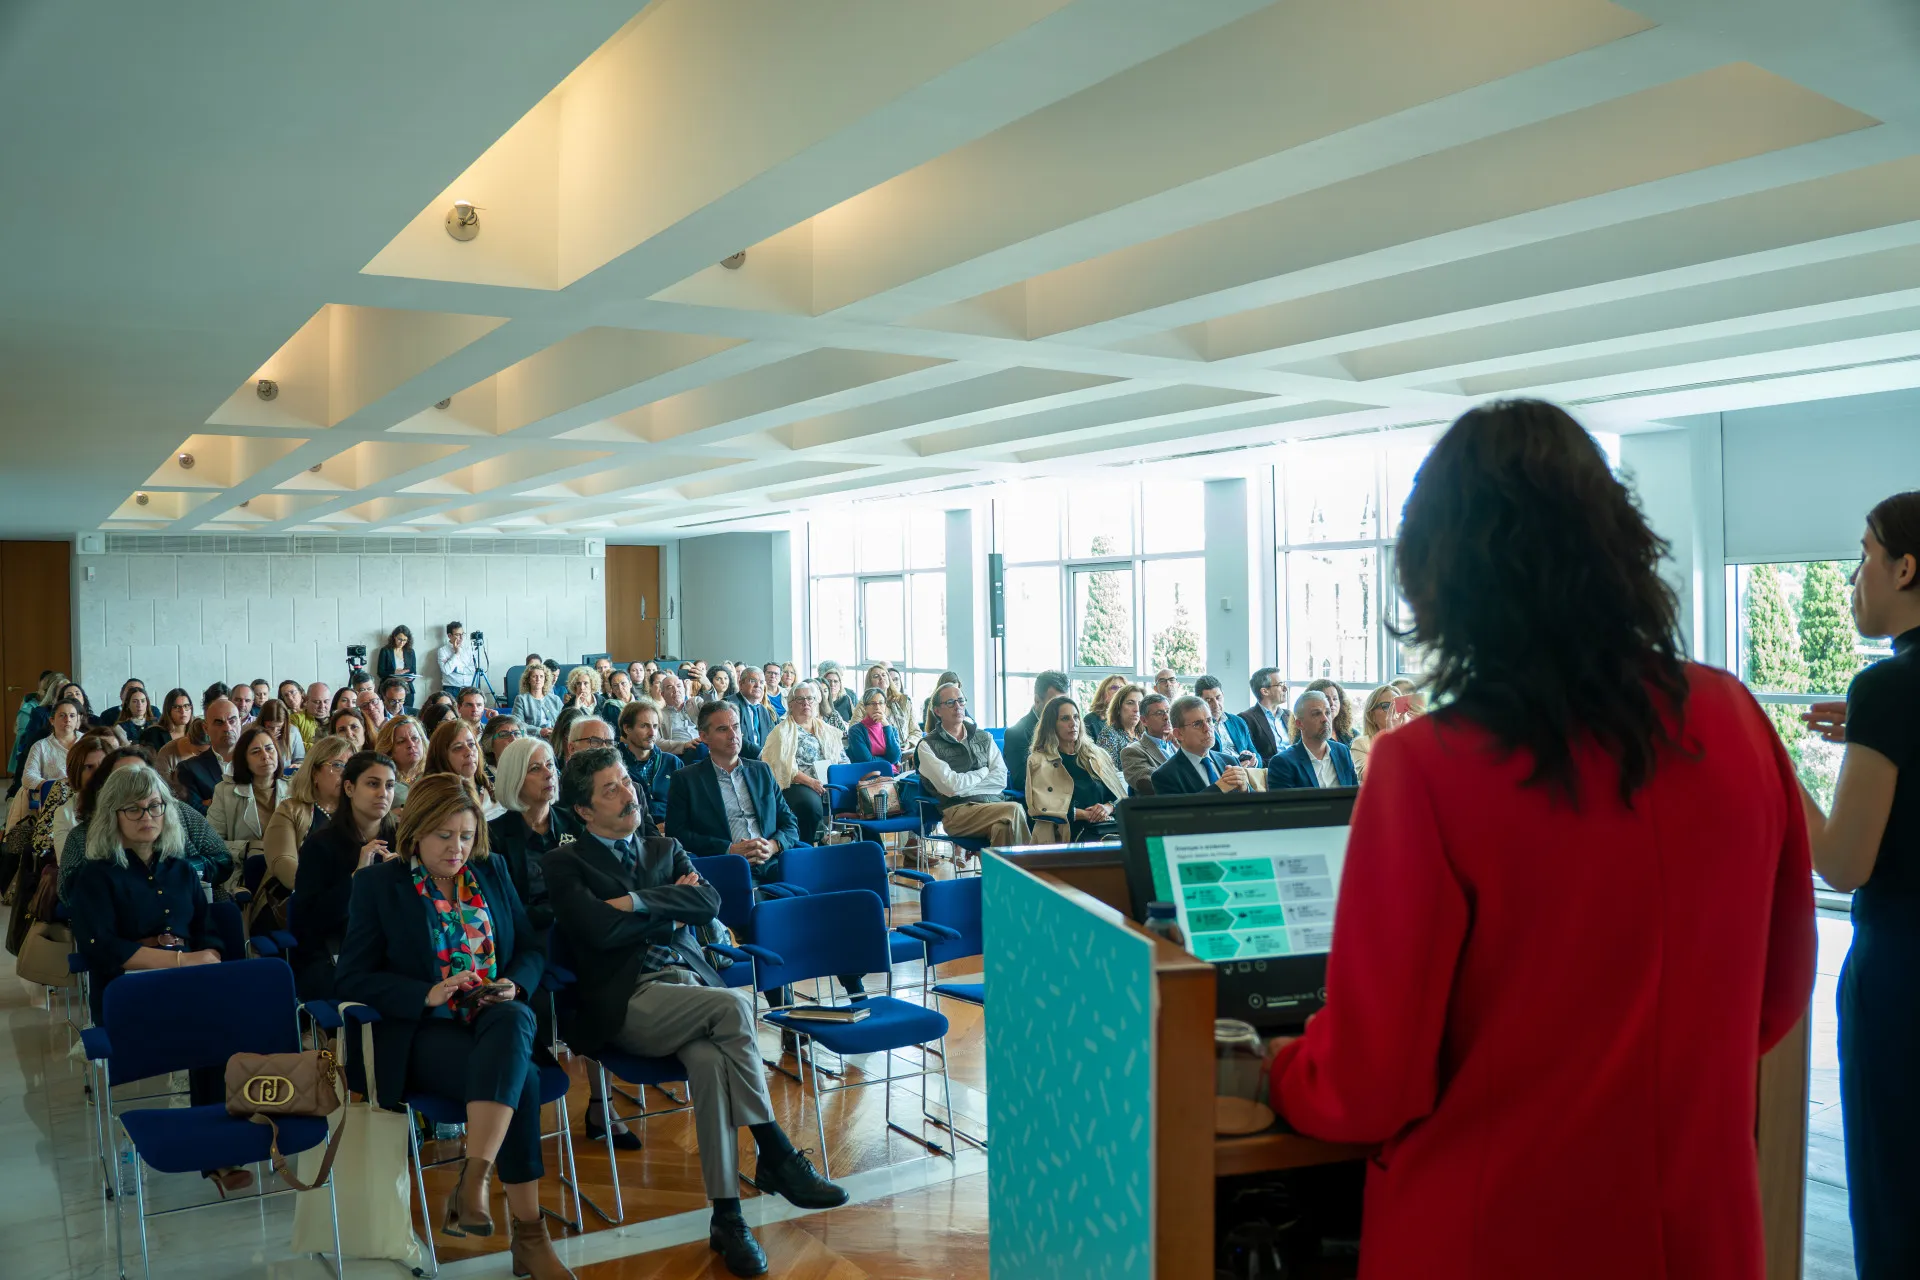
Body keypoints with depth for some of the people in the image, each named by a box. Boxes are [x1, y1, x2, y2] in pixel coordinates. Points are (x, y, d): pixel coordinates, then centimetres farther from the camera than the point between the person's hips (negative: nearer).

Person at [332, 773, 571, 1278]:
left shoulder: (493, 873, 15)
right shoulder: (378, 884, 3)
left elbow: (533, 946, 16)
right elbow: (352, 977, -1)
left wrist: (515, 984, -7)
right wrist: (427, 994, -17)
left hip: (499, 1015, 3)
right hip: (424, 1029, -3)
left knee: (512, 1024, -38)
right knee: (520, 1079, -33)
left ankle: (473, 1177, -40)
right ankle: (526, 1230, -27)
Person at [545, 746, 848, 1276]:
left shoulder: (665, 848, 23)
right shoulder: (566, 863, 8)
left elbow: (709, 902, 5)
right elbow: (602, 930, -9)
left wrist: (641, 902, -5)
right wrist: (673, 905, 2)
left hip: (689, 981, 4)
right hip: (628, 1000, -4)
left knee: (710, 1060, -31)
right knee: (735, 1004, -31)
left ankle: (727, 1217, -26)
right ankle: (778, 1157, -22)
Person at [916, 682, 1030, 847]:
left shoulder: (984, 737, 19)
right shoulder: (928, 746, 6)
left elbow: (1001, 778, 6)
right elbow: (950, 786, -6)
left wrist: (964, 786, -5)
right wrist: (984, 772, 7)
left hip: (995, 802, 4)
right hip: (958, 811, -3)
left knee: (1003, 828, -34)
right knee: (1014, 811, -29)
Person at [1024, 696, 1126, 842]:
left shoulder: (1098, 754, 23)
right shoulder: (1039, 761, 9)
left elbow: (1120, 795, 19)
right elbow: (1042, 807, -4)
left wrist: (1109, 807, -5)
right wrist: (1085, 814, -11)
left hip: (1111, 824, 5)